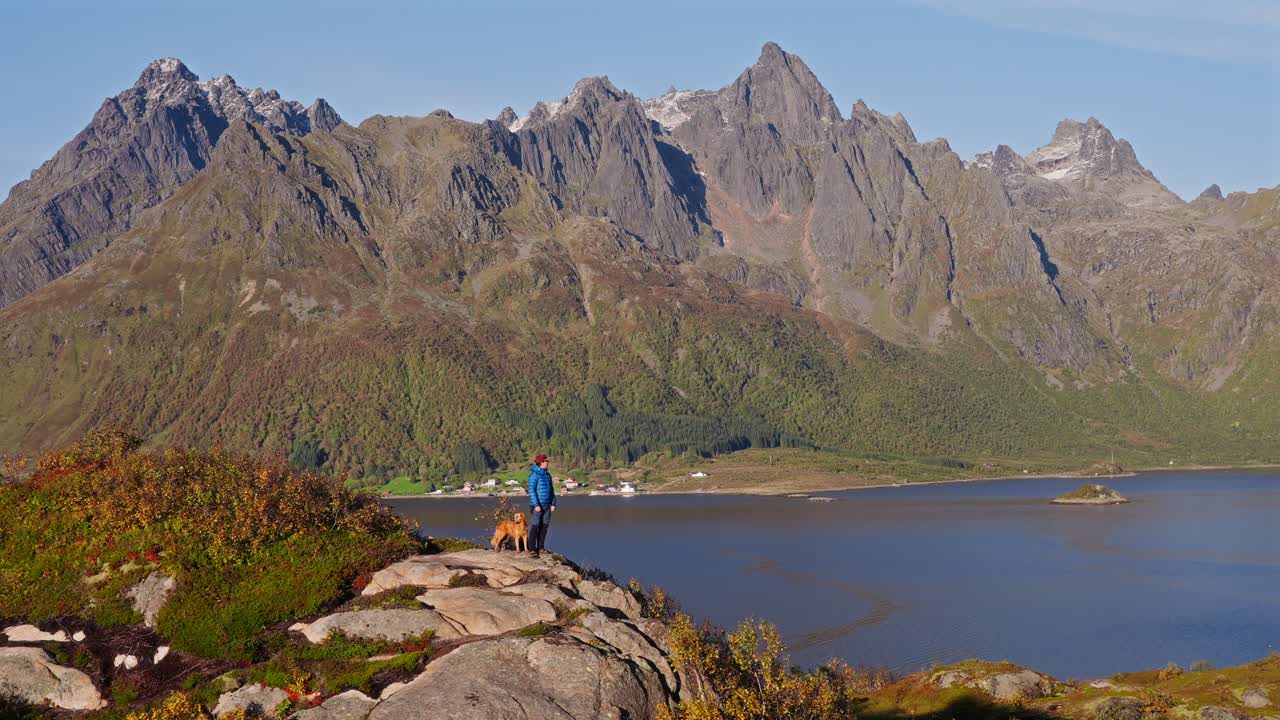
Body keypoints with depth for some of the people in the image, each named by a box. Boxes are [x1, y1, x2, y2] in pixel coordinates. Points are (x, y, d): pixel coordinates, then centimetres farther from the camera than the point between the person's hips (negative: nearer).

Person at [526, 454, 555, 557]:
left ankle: (540, 548, 16)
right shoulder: (534, 475, -9)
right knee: (535, 526, -6)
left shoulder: (548, 475, 13)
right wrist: (536, 505, -19)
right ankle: (532, 549, -3)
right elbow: (531, 490, -14)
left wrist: (553, 503, 10)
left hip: (547, 506, 7)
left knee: (544, 526, 8)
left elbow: (551, 490, 18)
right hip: (537, 506, -7)